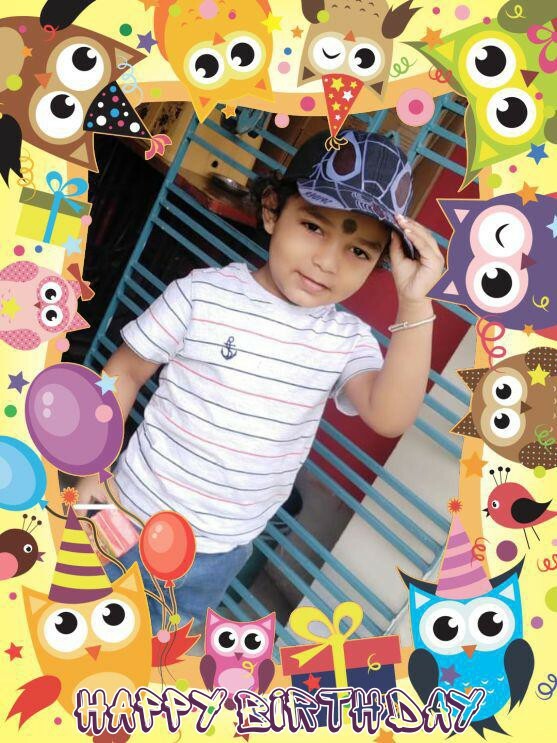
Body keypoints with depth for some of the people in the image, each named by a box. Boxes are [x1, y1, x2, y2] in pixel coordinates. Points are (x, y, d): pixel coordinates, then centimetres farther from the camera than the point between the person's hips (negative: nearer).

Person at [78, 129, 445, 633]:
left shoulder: (348, 339, -8)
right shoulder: (204, 294, -15)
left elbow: (390, 416, -25)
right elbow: (126, 371, -6)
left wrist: (414, 305, -31)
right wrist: (94, 471, -8)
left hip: (226, 549, 2)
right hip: (138, 516, -2)